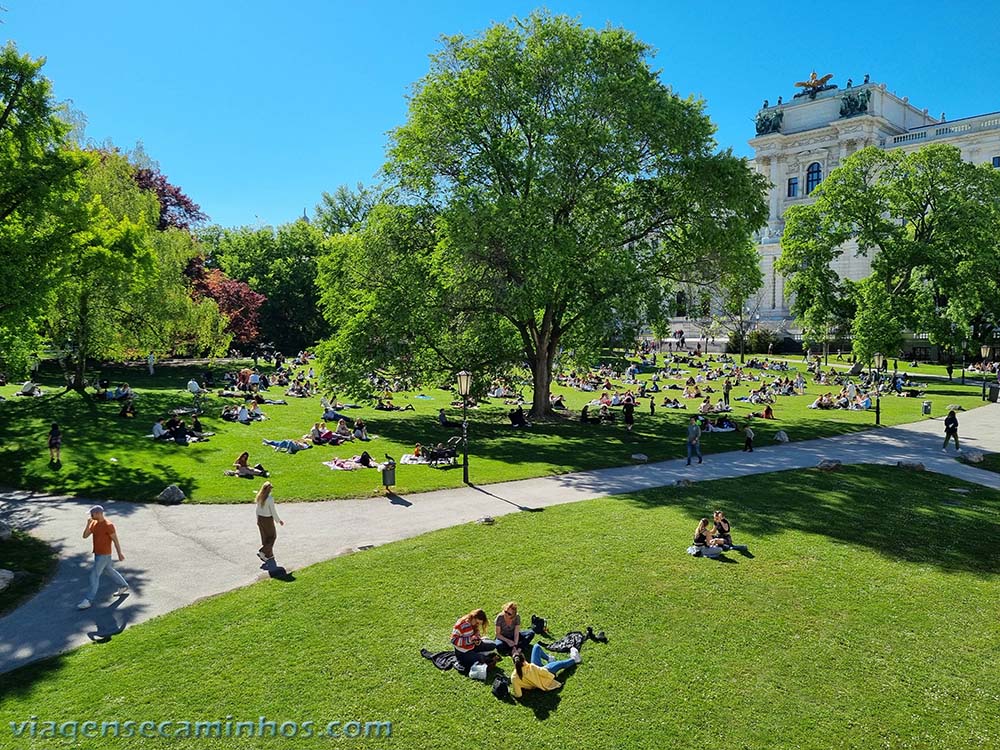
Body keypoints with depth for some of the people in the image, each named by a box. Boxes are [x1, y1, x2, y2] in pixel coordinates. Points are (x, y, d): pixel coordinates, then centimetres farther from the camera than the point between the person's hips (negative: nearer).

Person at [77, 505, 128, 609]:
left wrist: (120, 554, -11)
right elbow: (85, 536, 1)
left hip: (104, 555, -9)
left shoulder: (108, 525, -21)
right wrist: (88, 524, -14)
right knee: (110, 570, 21)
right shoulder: (93, 523, 3)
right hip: (97, 553, 9)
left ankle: (87, 601, -2)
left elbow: (115, 540, -15)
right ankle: (124, 586, 38)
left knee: (94, 576, -7)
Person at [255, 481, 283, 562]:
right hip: (268, 520, -7)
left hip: (260, 518, 7)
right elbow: (273, 511, -17)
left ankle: (268, 555, 29)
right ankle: (261, 551, 0)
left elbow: (257, 509, 8)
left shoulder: (259, 497, -1)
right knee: (272, 536, 12)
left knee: (265, 537, 18)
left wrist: (258, 520, 20)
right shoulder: (270, 498, -23)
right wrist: (279, 520, -5)